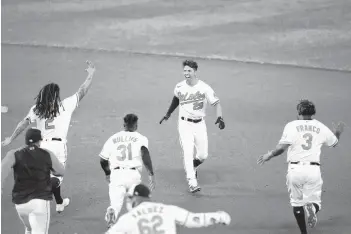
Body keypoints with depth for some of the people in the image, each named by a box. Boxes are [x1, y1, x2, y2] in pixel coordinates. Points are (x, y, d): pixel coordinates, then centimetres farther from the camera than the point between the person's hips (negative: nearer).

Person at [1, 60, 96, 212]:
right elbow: (82, 92, 2)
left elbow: (24, 123, -2)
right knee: (57, 177, 9)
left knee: (55, 175, 21)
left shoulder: (37, 109, 2)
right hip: (58, 145, -4)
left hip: (42, 145, 4)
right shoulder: (66, 105, -4)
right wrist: (90, 75, 12)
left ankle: (60, 203, 30)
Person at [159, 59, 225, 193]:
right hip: (185, 123, 0)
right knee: (188, 152, -15)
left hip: (199, 124, 0)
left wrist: (219, 117, -27)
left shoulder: (204, 88, -10)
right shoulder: (179, 87, -1)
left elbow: (216, 103, -10)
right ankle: (192, 182, -19)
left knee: (203, 155, 3)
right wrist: (168, 114, 29)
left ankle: (192, 167, 37)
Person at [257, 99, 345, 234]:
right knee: (314, 200, 11)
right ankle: (312, 208, -26)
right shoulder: (321, 127, 9)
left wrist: (269, 156, 4)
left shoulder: (291, 126, -1)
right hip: (313, 169, 1)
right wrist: (338, 133, 46)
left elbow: (282, 147, -11)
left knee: (297, 202, 14)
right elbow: (334, 143, 25)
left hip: (295, 169, -1)